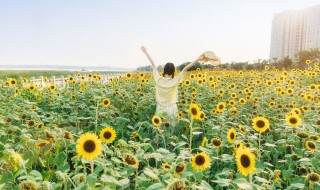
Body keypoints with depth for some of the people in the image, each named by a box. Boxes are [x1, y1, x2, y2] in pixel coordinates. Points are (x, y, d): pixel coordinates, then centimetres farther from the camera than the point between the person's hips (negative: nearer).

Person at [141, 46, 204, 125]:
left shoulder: (158, 80, -10)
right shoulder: (174, 82, -15)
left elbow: (153, 65, -2)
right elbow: (185, 69, -16)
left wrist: (146, 52, 8)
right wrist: (197, 59, -19)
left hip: (160, 109, 2)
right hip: (171, 110, -2)